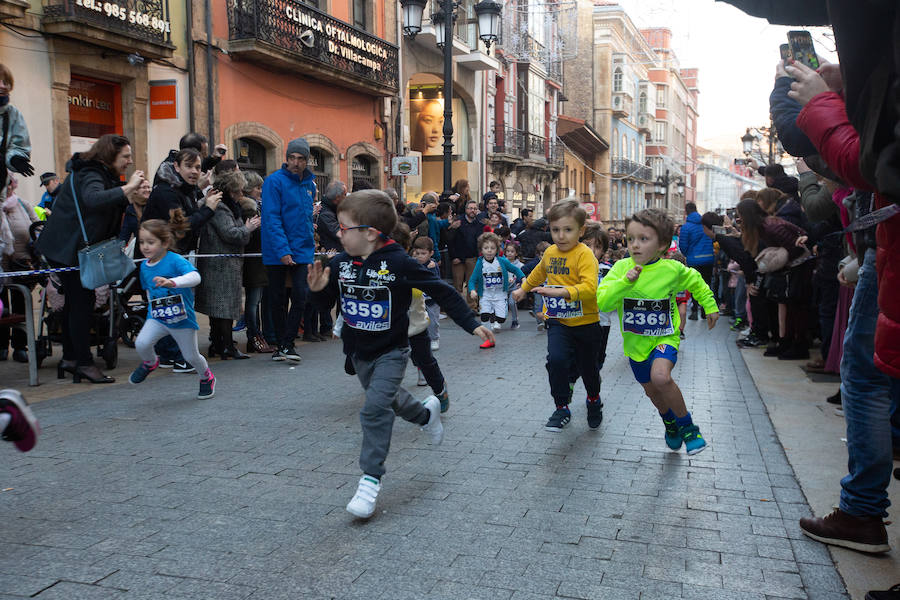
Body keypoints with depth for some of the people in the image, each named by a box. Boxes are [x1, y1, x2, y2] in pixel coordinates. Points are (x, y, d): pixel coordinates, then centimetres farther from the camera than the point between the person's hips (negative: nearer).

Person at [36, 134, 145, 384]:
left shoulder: (100, 174, 14)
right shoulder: (90, 175, -19)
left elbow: (110, 205, 16)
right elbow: (92, 200, -42)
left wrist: (128, 194, 2)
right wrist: (126, 188, -42)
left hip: (74, 247, 11)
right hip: (67, 248, -11)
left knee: (75, 300, 14)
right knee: (83, 301, -10)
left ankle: (69, 358, 23)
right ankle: (84, 363, -5)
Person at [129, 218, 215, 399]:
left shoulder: (176, 260, -19)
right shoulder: (144, 266, 2)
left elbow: (195, 277, -37)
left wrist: (172, 282, -50)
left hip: (182, 318, -4)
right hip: (156, 317, 4)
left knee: (191, 356, 7)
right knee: (141, 344, -20)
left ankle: (207, 378, 38)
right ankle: (150, 363, 15)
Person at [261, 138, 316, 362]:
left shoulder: (310, 184, 10)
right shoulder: (275, 181, -9)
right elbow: (272, 218, -16)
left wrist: (309, 246, 12)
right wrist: (283, 251, -22)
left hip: (302, 251, 4)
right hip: (277, 253, -4)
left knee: (300, 297, -4)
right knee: (278, 300, 6)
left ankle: (288, 344, 2)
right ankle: (282, 345, 18)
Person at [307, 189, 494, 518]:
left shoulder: (399, 263, -22)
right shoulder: (340, 263, -7)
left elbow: (442, 292, -15)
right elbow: (327, 299, 10)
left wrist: (472, 324, -16)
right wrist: (318, 289, -14)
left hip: (390, 351, -6)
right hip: (358, 351, 6)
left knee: (376, 408, -18)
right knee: (385, 398, 23)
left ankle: (371, 478, -6)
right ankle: (426, 413, 53)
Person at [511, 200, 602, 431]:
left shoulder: (585, 254, -19)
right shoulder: (550, 252, 3)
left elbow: (590, 288, -33)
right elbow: (540, 272, 26)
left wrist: (560, 291, -44)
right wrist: (523, 289, 39)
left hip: (585, 322, -4)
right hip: (558, 321, 4)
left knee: (587, 367, 15)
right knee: (556, 359, -19)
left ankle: (594, 400, 46)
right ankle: (562, 408, -2)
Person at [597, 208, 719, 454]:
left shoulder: (672, 269, -13)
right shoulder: (621, 267, -13)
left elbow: (696, 282, 10)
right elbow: (602, 302, -23)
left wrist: (710, 306, 16)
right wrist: (625, 282, -35)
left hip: (664, 337, -3)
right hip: (635, 341, 3)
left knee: (661, 377, -29)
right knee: (651, 390, 18)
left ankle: (687, 425, -5)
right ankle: (670, 422, 50)